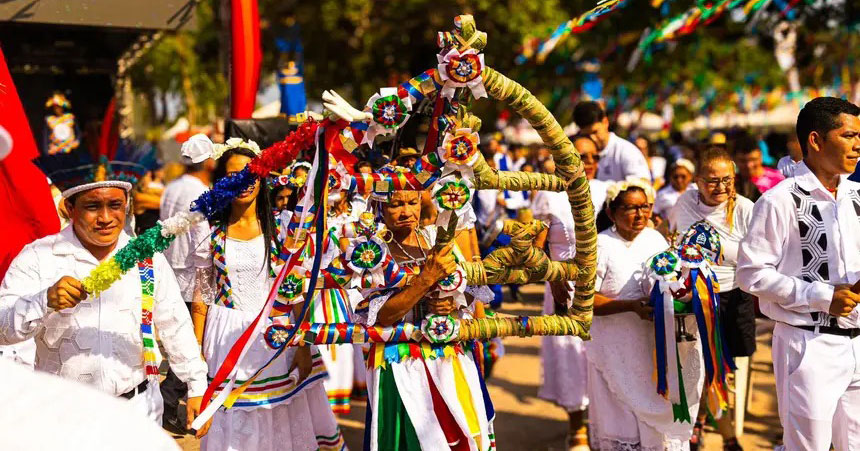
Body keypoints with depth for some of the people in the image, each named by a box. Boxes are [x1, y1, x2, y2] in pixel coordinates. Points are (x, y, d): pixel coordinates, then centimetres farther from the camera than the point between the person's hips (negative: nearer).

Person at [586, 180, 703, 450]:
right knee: (623, 419, 5)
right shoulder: (601, 245, -12)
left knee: (655, 412, 9)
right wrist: (632, 306, -23)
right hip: (616, 346, -4)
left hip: (652, 345, 5)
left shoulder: (655, 238, 6)